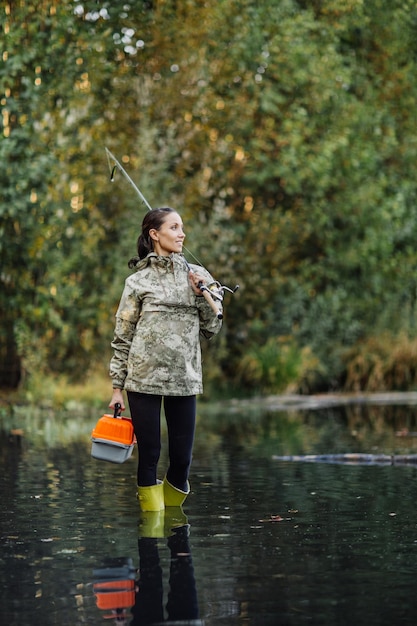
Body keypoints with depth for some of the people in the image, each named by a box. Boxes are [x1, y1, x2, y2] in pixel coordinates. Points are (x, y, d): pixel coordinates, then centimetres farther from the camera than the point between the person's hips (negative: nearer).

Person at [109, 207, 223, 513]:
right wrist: (117, 387, 0)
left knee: (182, 458, 2)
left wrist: (203, 295, -4)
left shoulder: (198, 276, 10)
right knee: (149, 454, 0)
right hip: (144, 377, -2)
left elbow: (212, 328, 11)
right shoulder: (138, 281, 3)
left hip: (184, 381, 2)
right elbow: (122, 337, 3)